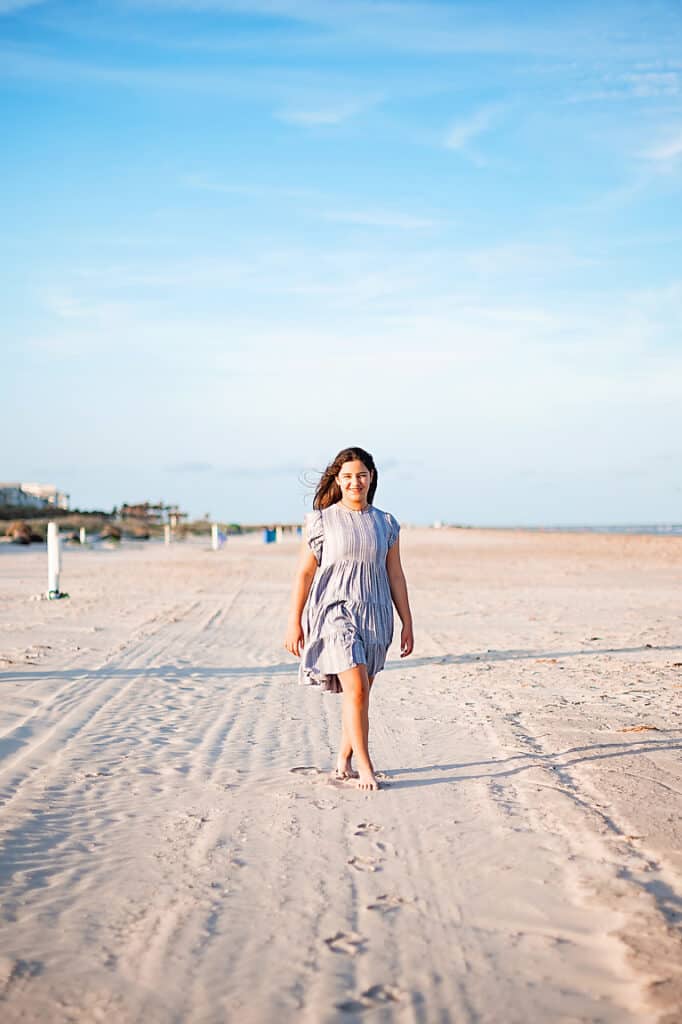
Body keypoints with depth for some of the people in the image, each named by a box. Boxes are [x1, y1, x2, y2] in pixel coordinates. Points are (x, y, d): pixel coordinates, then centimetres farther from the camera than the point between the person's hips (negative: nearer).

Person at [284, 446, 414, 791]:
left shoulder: (386, 524, 9)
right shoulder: (322, 521, 0)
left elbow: (395, 576, 11)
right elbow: (304, 573, 0)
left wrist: (407, 623, 8)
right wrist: (294, 622, -4)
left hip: (374, 616, 4)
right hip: (335, 612, -4)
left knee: (358, 693, 9)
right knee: (356, 690, -14)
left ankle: (343, 762, 23)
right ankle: (365, 768, -10)